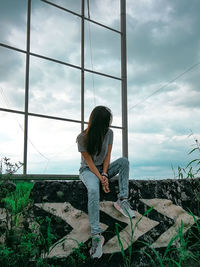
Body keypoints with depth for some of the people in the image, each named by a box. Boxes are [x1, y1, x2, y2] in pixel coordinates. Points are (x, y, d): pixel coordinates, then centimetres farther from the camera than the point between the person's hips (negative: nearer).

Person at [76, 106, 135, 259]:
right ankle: (96, 235, -39)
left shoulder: (109, 133, -6)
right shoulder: (82, 138, -19)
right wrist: (101, 179, -26)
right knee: (93, 189, -36)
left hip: (103, 168, 5)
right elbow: (89, 162, -18)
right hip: (88, 170, -5)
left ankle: (122, 200, -23)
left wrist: (104, 174, -18)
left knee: (124, 161, -21)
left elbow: (107, 156, -4)